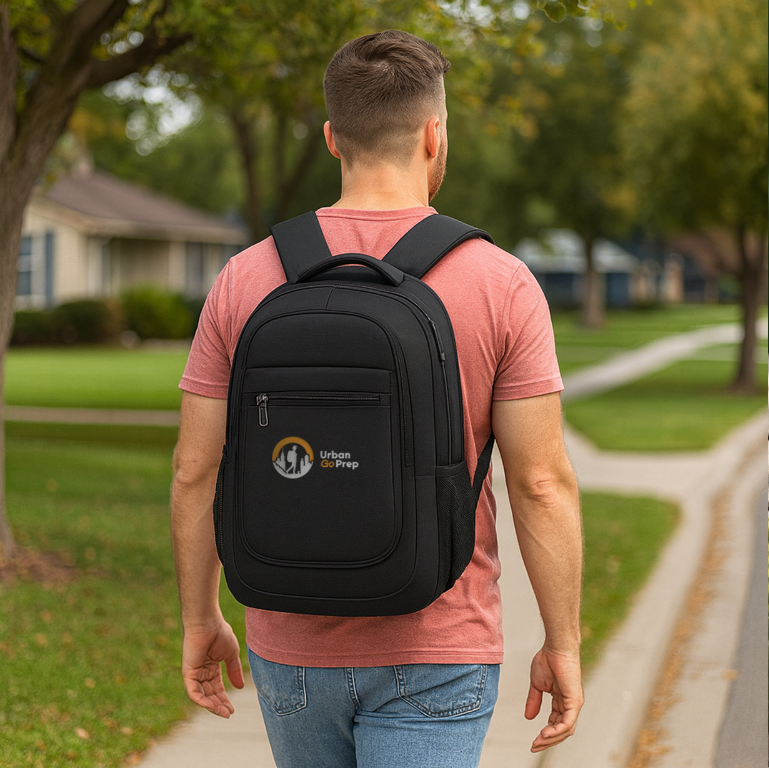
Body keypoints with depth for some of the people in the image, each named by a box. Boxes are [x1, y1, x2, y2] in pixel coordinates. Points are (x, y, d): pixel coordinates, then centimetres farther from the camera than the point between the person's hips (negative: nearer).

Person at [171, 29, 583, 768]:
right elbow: (542, 482, -12)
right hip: (433, 660, -3)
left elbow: (197, 470, -1)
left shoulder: (247, 278, -4)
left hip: (295, 646, 3)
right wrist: (562, 645, -1)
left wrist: (200, 621, 11)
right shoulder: (500, 285, -11)